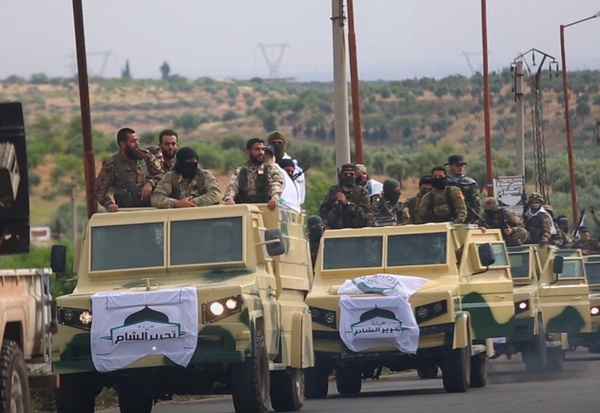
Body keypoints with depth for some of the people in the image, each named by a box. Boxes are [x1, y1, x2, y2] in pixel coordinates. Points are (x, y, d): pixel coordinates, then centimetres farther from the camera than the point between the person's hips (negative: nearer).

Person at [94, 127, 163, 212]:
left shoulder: (146, 156, 6)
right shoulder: (111, 164, -4)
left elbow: (160, 174, 11)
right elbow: (99, 190, -3)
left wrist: (150, 183, -10)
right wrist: (109, 204, -21)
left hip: (150, 209, 2)